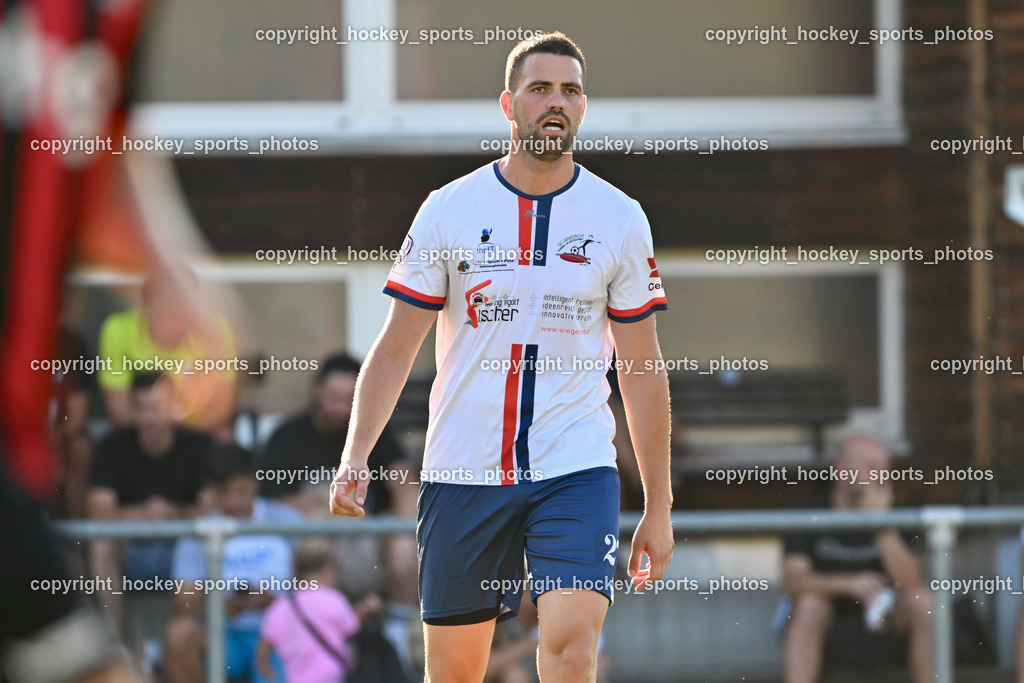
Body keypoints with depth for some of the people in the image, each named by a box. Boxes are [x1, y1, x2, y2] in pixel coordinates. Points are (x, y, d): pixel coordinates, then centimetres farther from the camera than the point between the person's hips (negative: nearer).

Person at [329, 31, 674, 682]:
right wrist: (355, 455, -9)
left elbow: (643, 372, 8)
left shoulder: (620, 219, 3)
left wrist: (659, 507, 6)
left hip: (577, 470, -1)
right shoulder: (449, 210, 2)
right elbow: (395, 350, 5)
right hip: (462, 475, 1)